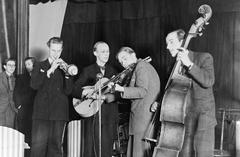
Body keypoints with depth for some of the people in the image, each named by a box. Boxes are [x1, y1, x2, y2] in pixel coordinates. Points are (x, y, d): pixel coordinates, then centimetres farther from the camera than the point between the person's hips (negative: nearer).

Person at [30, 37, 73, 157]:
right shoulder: (39, 66, 11)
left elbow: (68, 91, 3)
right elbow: (34, 85, -7)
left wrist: (67, 73, -10)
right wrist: (50, 70, -12)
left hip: (59, 113, 2)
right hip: (42, 112, -1)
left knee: (56, 146, 2)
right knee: (38, 146, -8)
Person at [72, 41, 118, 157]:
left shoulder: (112, 71, 13)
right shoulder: (88, 71, 2)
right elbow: (74, 91, -4)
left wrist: (112, 96, -14)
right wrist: (86, 93, -21)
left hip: (110, 116, 3)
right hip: (93, 115, -3)